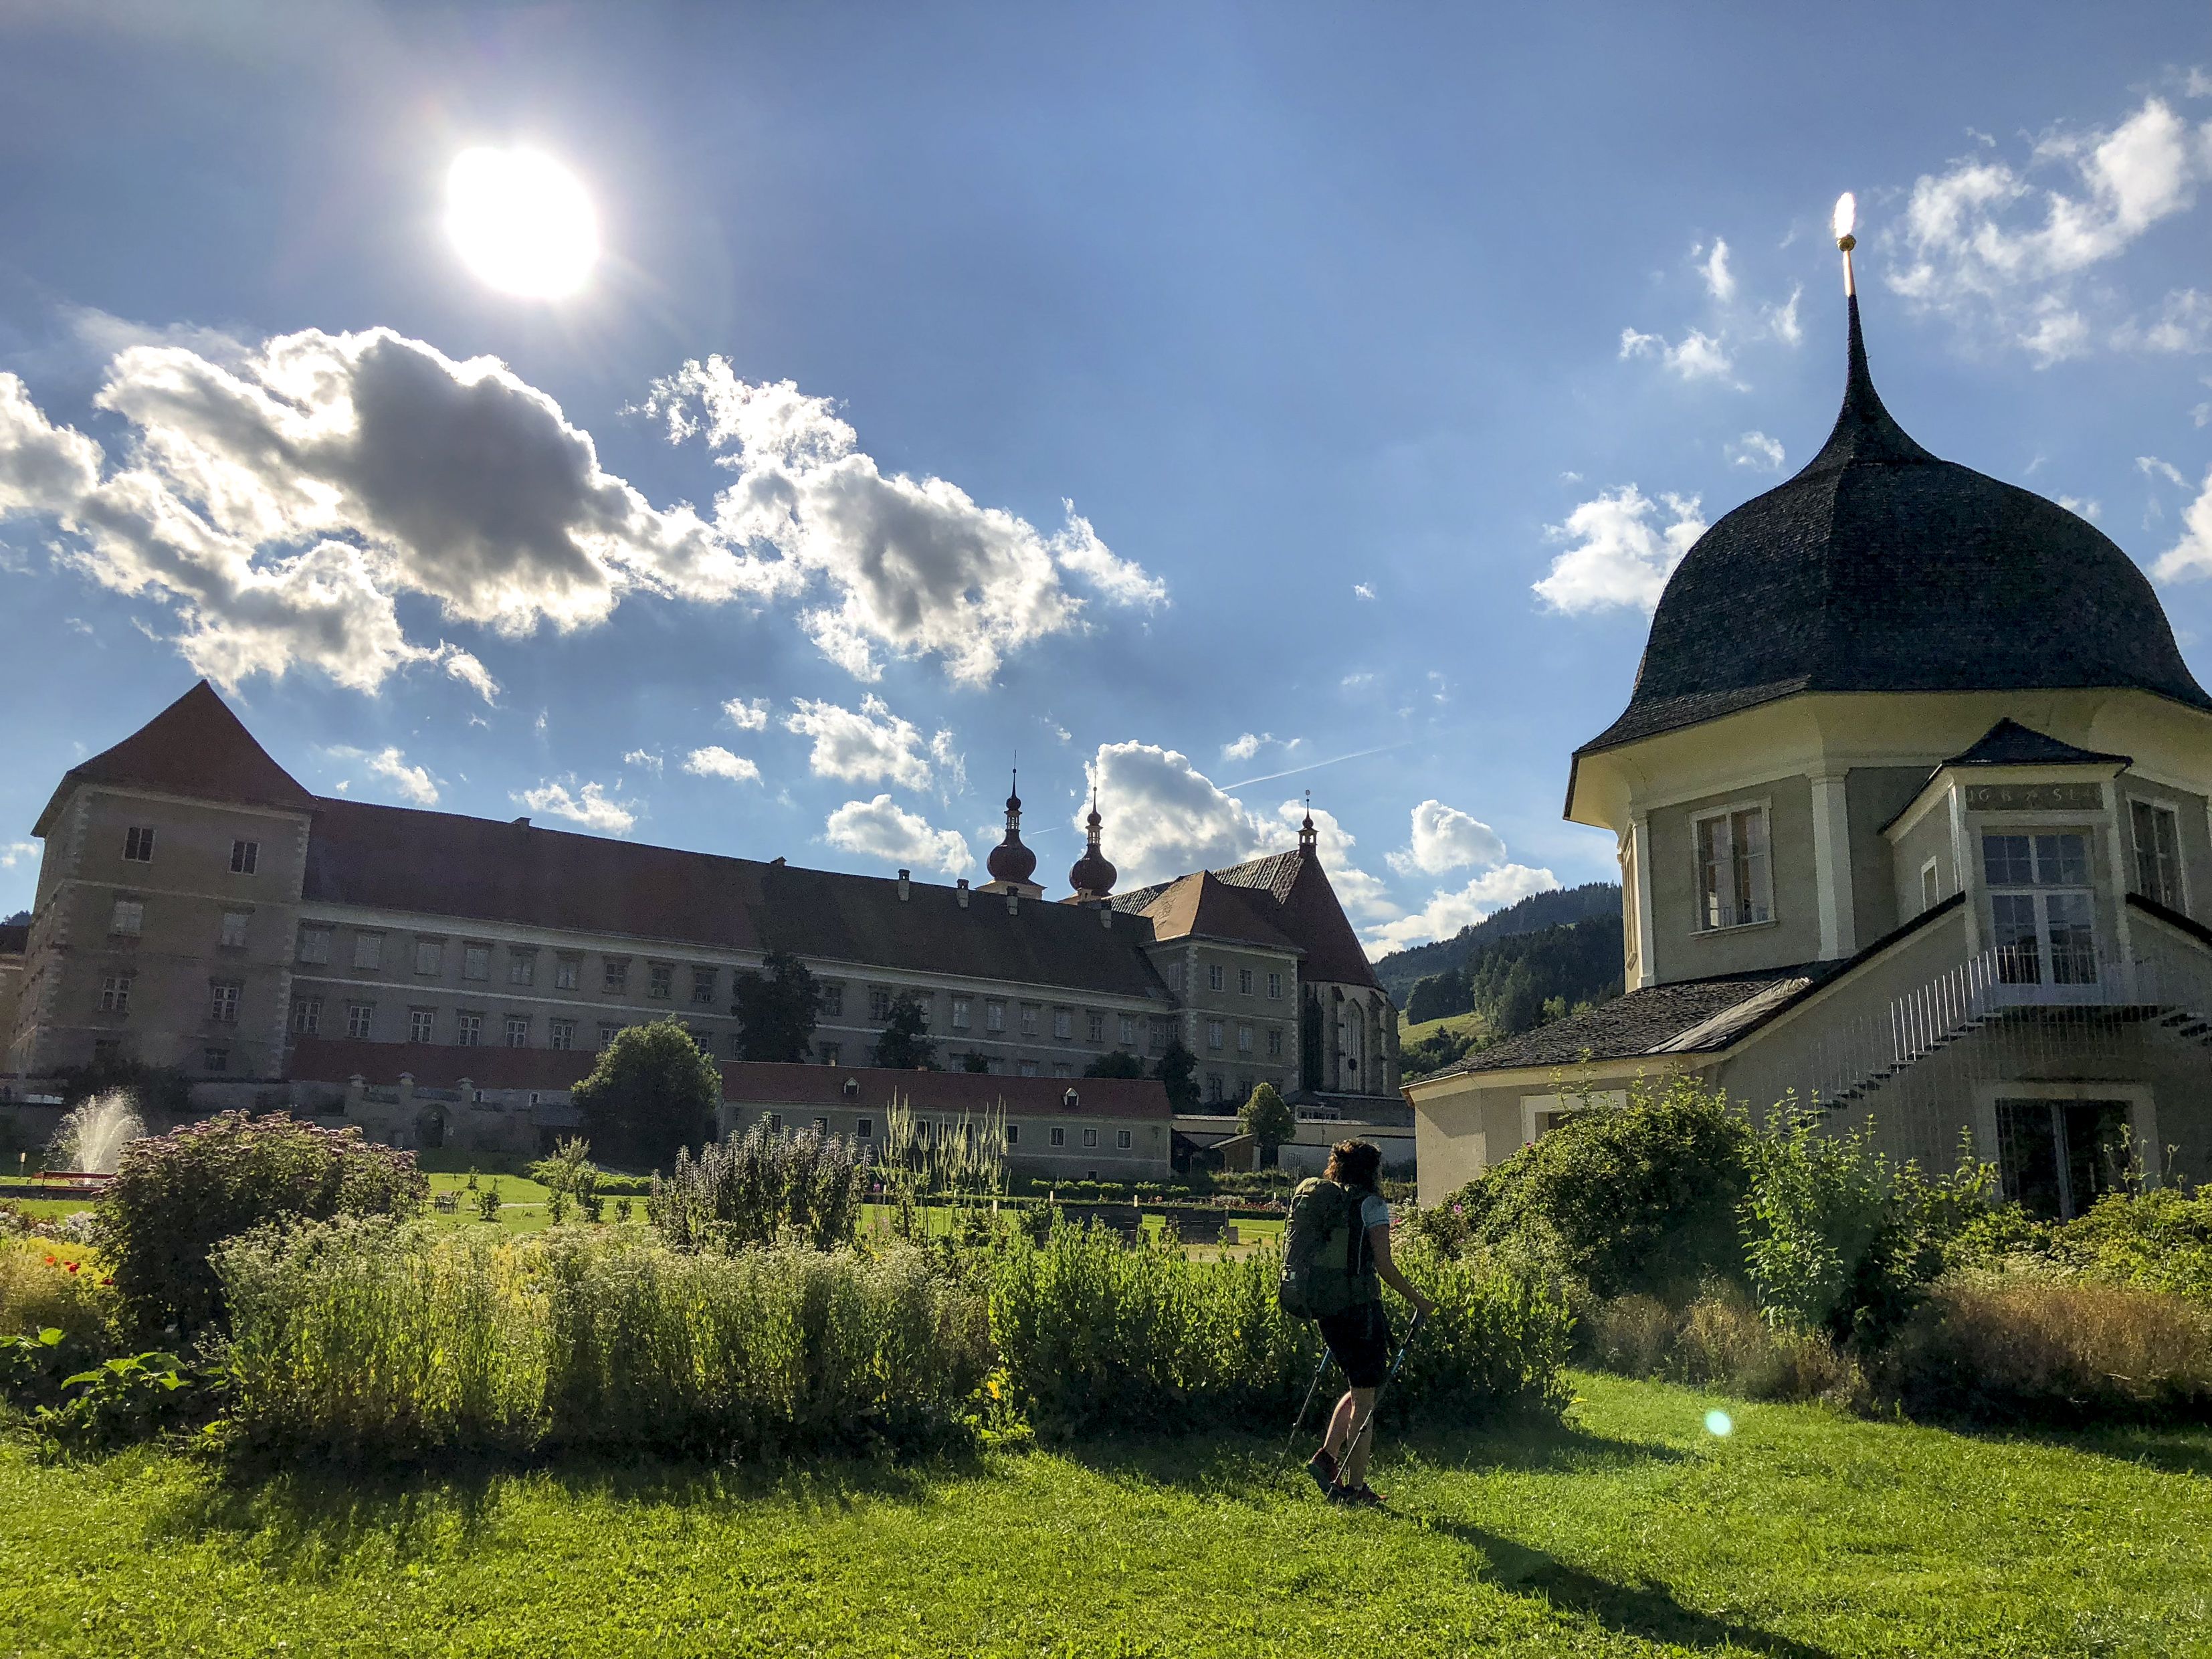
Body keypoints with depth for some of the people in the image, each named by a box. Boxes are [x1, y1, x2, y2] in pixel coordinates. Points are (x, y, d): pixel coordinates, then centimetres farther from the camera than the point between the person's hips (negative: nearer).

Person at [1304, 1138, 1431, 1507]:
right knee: (1364, 1397, 3)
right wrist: (1418, 1300, -4)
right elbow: (1384, 1266, -15)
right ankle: (1356, 1487, 8)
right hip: (1362, 1307, -7)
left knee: (1359, 1388, 22)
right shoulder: (1372, 1204, -9)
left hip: (1328, 1307, 7)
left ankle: (1326, 1457, 11)